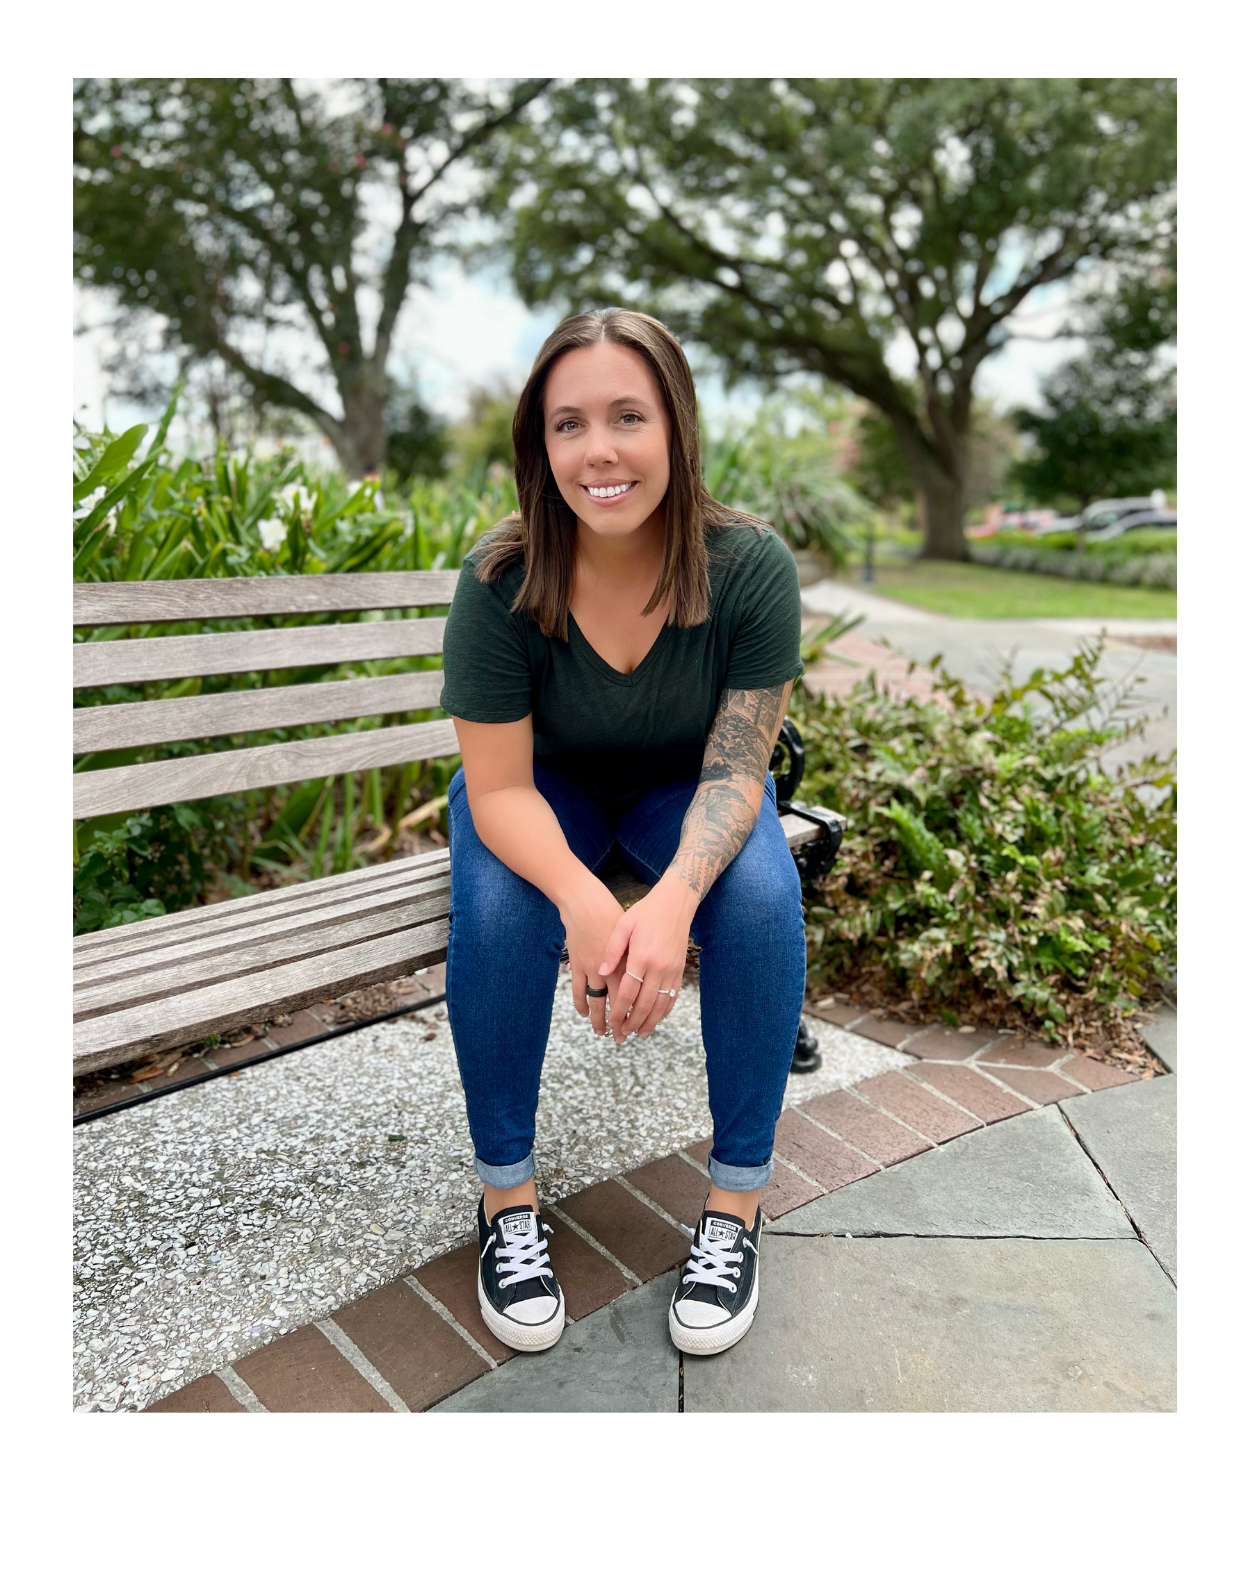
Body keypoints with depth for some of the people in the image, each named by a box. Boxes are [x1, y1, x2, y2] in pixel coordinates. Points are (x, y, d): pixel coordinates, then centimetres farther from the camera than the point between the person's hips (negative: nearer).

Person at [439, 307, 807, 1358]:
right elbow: (500, 789, -23)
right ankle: (507, 1199, -9)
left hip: (683, 792, 1)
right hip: (544, 792, 0)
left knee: (762, 896, -29)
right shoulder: (502, 581, -26)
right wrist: (583, 898, -44)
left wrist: (672, 898, -41)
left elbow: (735, 769, -21)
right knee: (496, 907, -31)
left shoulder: (751, 566, -24)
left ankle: (737, 1201, -10)